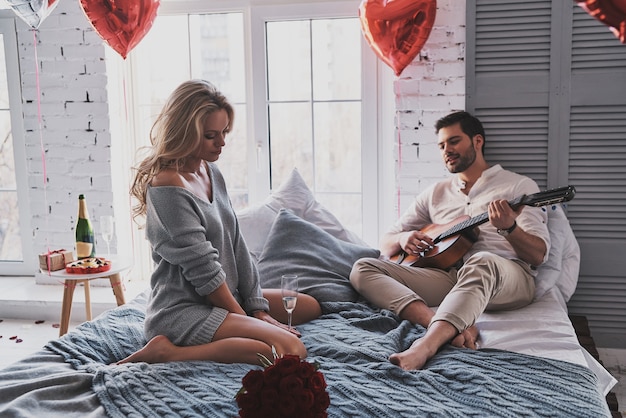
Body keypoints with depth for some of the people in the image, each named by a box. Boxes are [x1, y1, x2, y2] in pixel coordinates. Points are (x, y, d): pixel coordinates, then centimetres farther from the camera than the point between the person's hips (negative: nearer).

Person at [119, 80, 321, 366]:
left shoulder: (210, 171, 7)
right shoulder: (168, 186, -21)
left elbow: (236, 245, 7)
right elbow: (203, 269, -19)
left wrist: (259, 309, 2)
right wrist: (243, 318, -9)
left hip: (225, 297, 10)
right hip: (181, 312, -10)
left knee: (310, 306, 18)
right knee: (292, 350, -25)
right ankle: (169, 352, -16)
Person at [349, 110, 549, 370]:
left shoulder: (519, 186, 12)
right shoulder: (436, 193, 24)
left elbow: (538, 256, 1)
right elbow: (385, 244, 22)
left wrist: (509, 228, -20)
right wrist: (402, 239, -3)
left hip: (506, 280, -4)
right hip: (448, 276, 4)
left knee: (482, 262, -39)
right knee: (363, 268, -16)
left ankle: (426, 345, -55)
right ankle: (448, 327, -35)